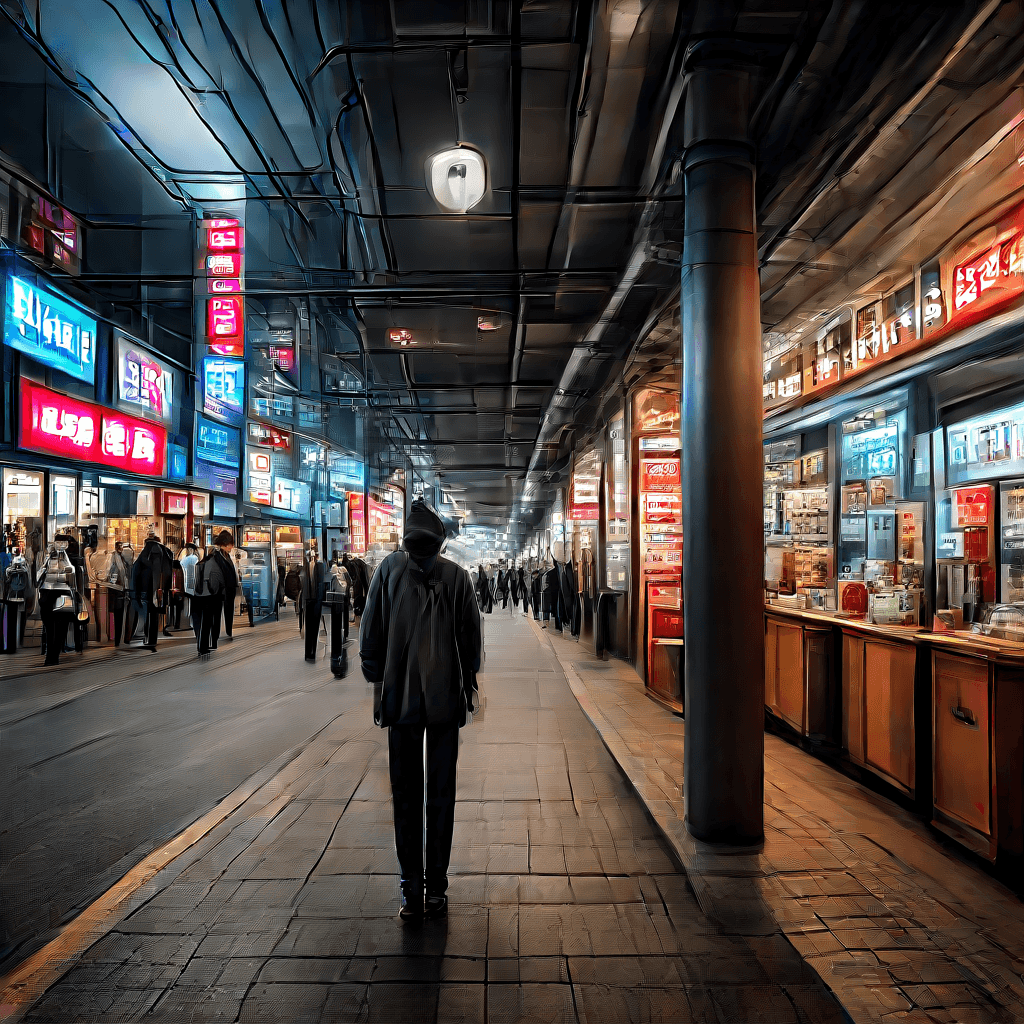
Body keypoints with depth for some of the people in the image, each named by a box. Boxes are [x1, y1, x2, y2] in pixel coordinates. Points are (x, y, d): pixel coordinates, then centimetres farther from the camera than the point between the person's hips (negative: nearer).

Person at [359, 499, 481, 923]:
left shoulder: (390, 567, -4)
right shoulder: (457, 575, -3)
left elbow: (370, 631, 0)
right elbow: (471, 636, 1)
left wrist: (376, 681, 10)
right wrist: (469, 682, 13)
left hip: (400, 697, 0)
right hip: (446, 699, 0)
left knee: (405, 795, 10)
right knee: (441, 795, 10)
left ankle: (412, 889, 14)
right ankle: (436, 888, 18)